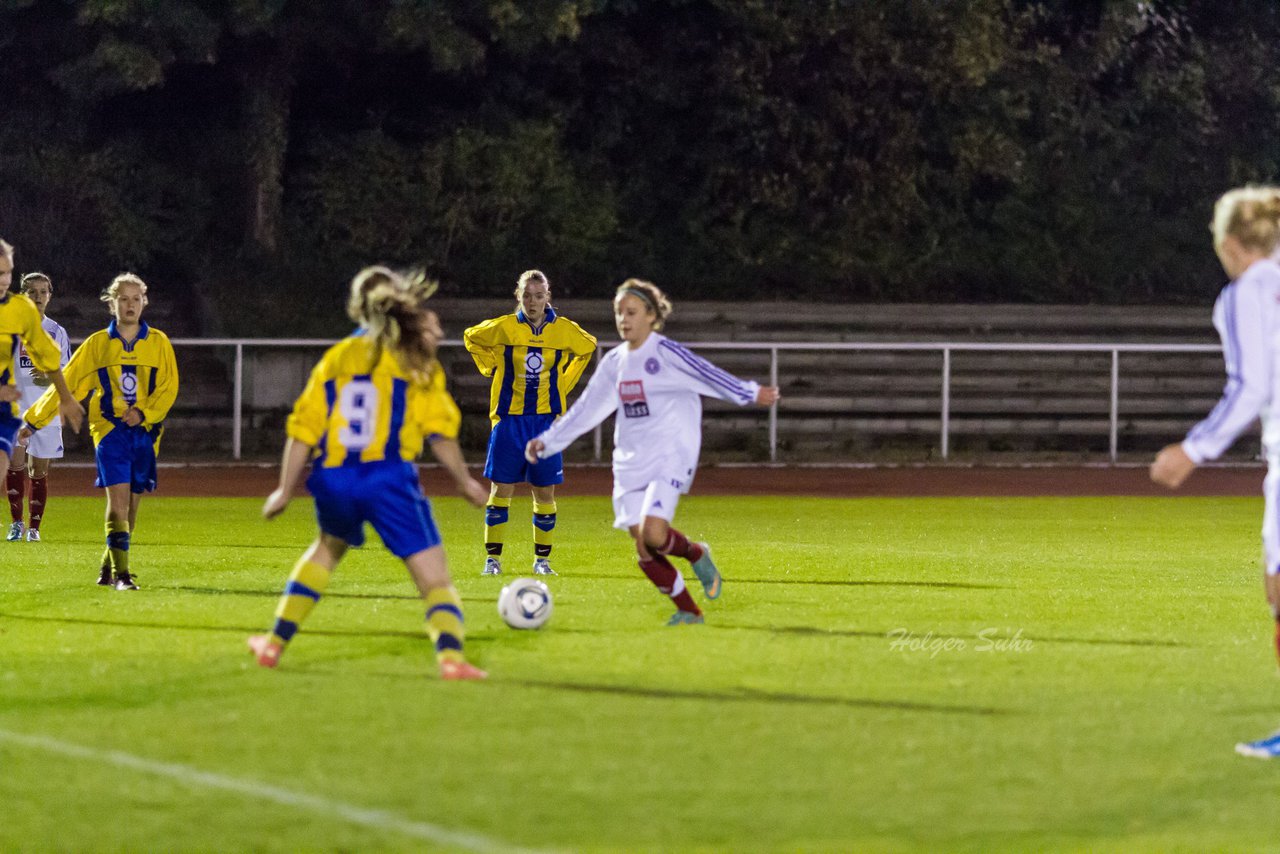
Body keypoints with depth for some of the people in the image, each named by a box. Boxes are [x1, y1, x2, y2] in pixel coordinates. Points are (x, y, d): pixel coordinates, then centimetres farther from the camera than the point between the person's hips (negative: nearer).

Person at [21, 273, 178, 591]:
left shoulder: (158, 343, 6)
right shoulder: (97, 344, 4)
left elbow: (169, 388, 3)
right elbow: (65, 384, 8)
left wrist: (144, 413, -14)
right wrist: (33, 421, 8)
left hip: (145, 433, 2)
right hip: (109, 430, -2)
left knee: (131, 505, 6)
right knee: (118, 500, -17)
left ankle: (107, 570, 22)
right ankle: (121, 574, -19)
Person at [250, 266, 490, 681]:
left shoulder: (337, 358, 13)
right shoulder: (415, 360, 4)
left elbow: (303, 429, 9)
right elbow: (439, 431, -3)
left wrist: (285, 490, 15)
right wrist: (465, 482, 9)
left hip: (334, 481, 4)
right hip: (389, 478, -4)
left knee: (328, 547, 33)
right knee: (435, 578, -2)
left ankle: (275, 642, 32)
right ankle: (450, 654, -26)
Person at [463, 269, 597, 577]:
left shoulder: (564, 330, -1)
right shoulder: (503, 328, -4)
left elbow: (587, 347, 20)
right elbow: (471, 338, 15)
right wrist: (492, 368, 5)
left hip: (546, 418, 1)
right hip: (509, 416, -1)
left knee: (545, 492, 2)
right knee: (501, 489, -2)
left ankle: (542, 559, 14)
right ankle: (493, 559, 4)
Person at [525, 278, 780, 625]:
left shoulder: (665, 353, -7)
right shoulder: (614, 362, 12)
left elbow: (706, 375, -15)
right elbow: (586, 409, 19)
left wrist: (750, 393, -25)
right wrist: (547, 441, 17)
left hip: (670, 456, -6)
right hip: (631, 461, 6)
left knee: (653, 535, -24)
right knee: (644, 552, -2)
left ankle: (696, 554, 8)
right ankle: (689, 612, 14)